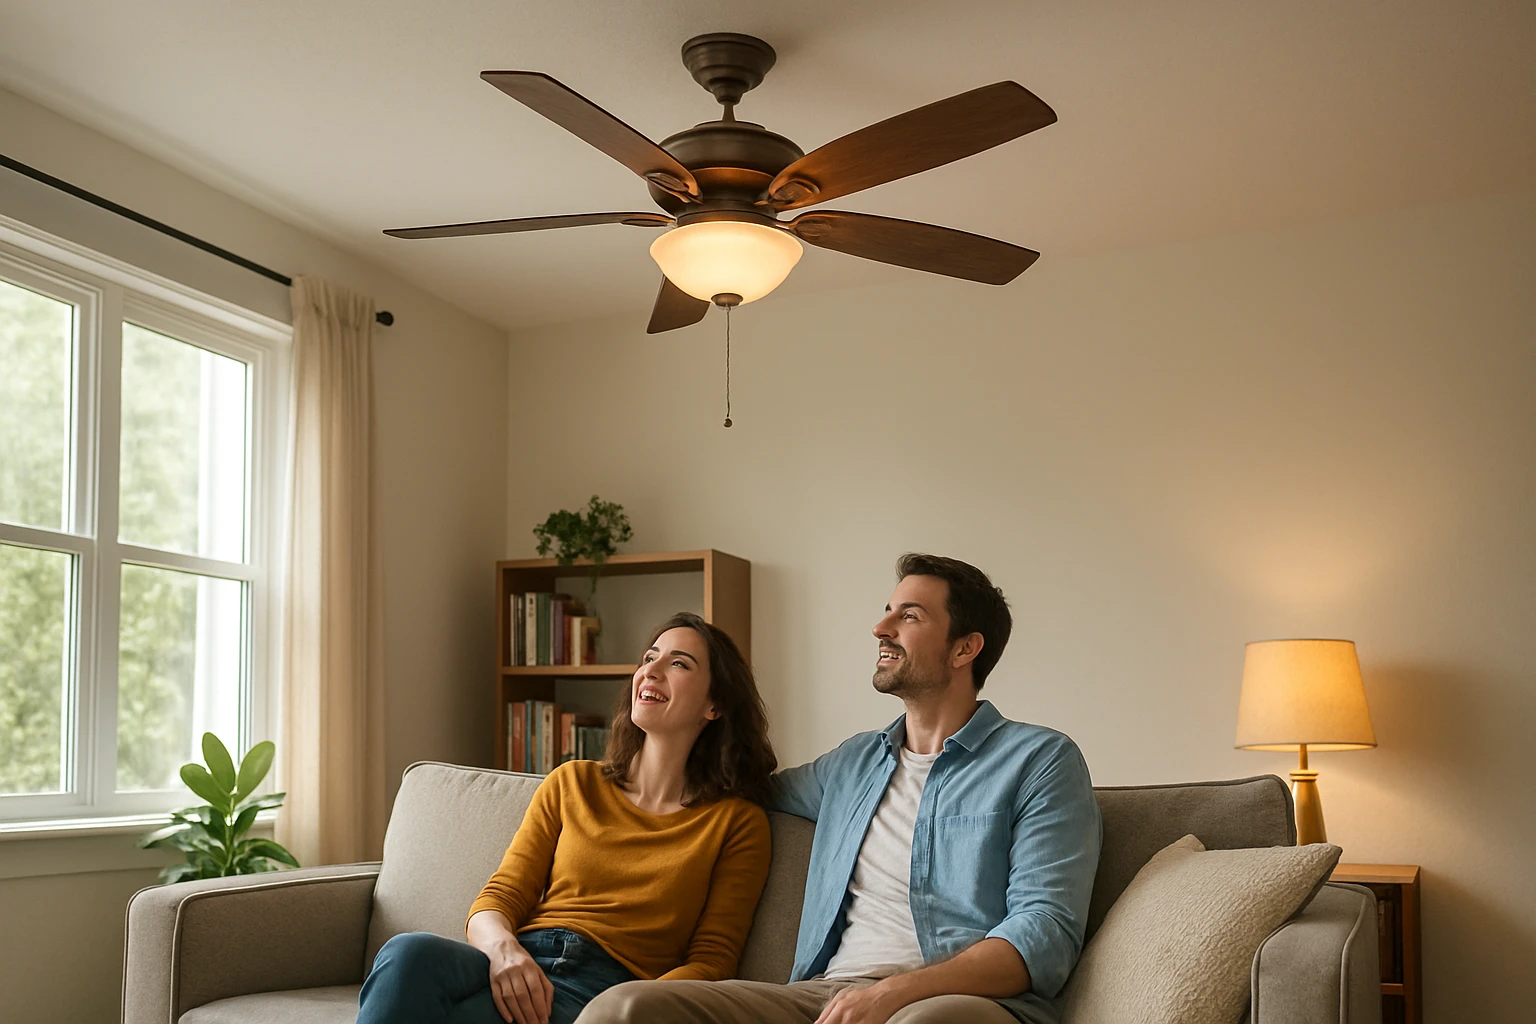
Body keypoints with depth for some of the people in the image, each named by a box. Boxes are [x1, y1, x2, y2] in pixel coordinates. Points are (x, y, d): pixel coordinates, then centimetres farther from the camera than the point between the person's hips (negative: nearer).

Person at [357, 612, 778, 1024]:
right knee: (410, 952, -35)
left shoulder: (736, 821, 12)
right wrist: (503, 948, -13)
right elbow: (495, 902, 13)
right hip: (518, 965, 4)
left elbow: (710, 962, 6)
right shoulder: (572, 783, 20)